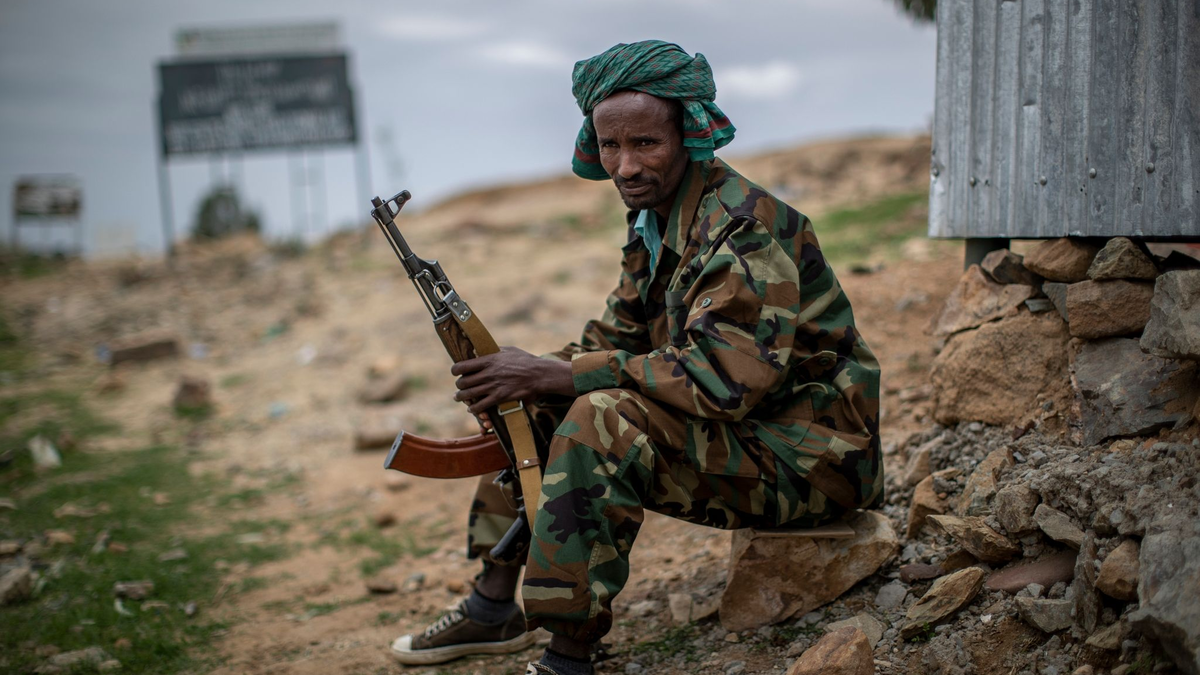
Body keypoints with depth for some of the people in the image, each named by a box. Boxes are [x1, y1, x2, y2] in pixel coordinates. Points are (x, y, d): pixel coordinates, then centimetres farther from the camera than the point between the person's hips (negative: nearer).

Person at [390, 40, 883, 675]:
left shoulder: (745, 227, -23)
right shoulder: (656, 220, 6)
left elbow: (723, 378, -33)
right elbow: (620, 334, 13)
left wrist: (554, 373, -29)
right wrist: (529, 374, -8)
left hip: (805, 454, -10)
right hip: (735, 430, 10)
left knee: (604, 421, -30)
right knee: (529, 404, 8)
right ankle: (496, 603, 13)